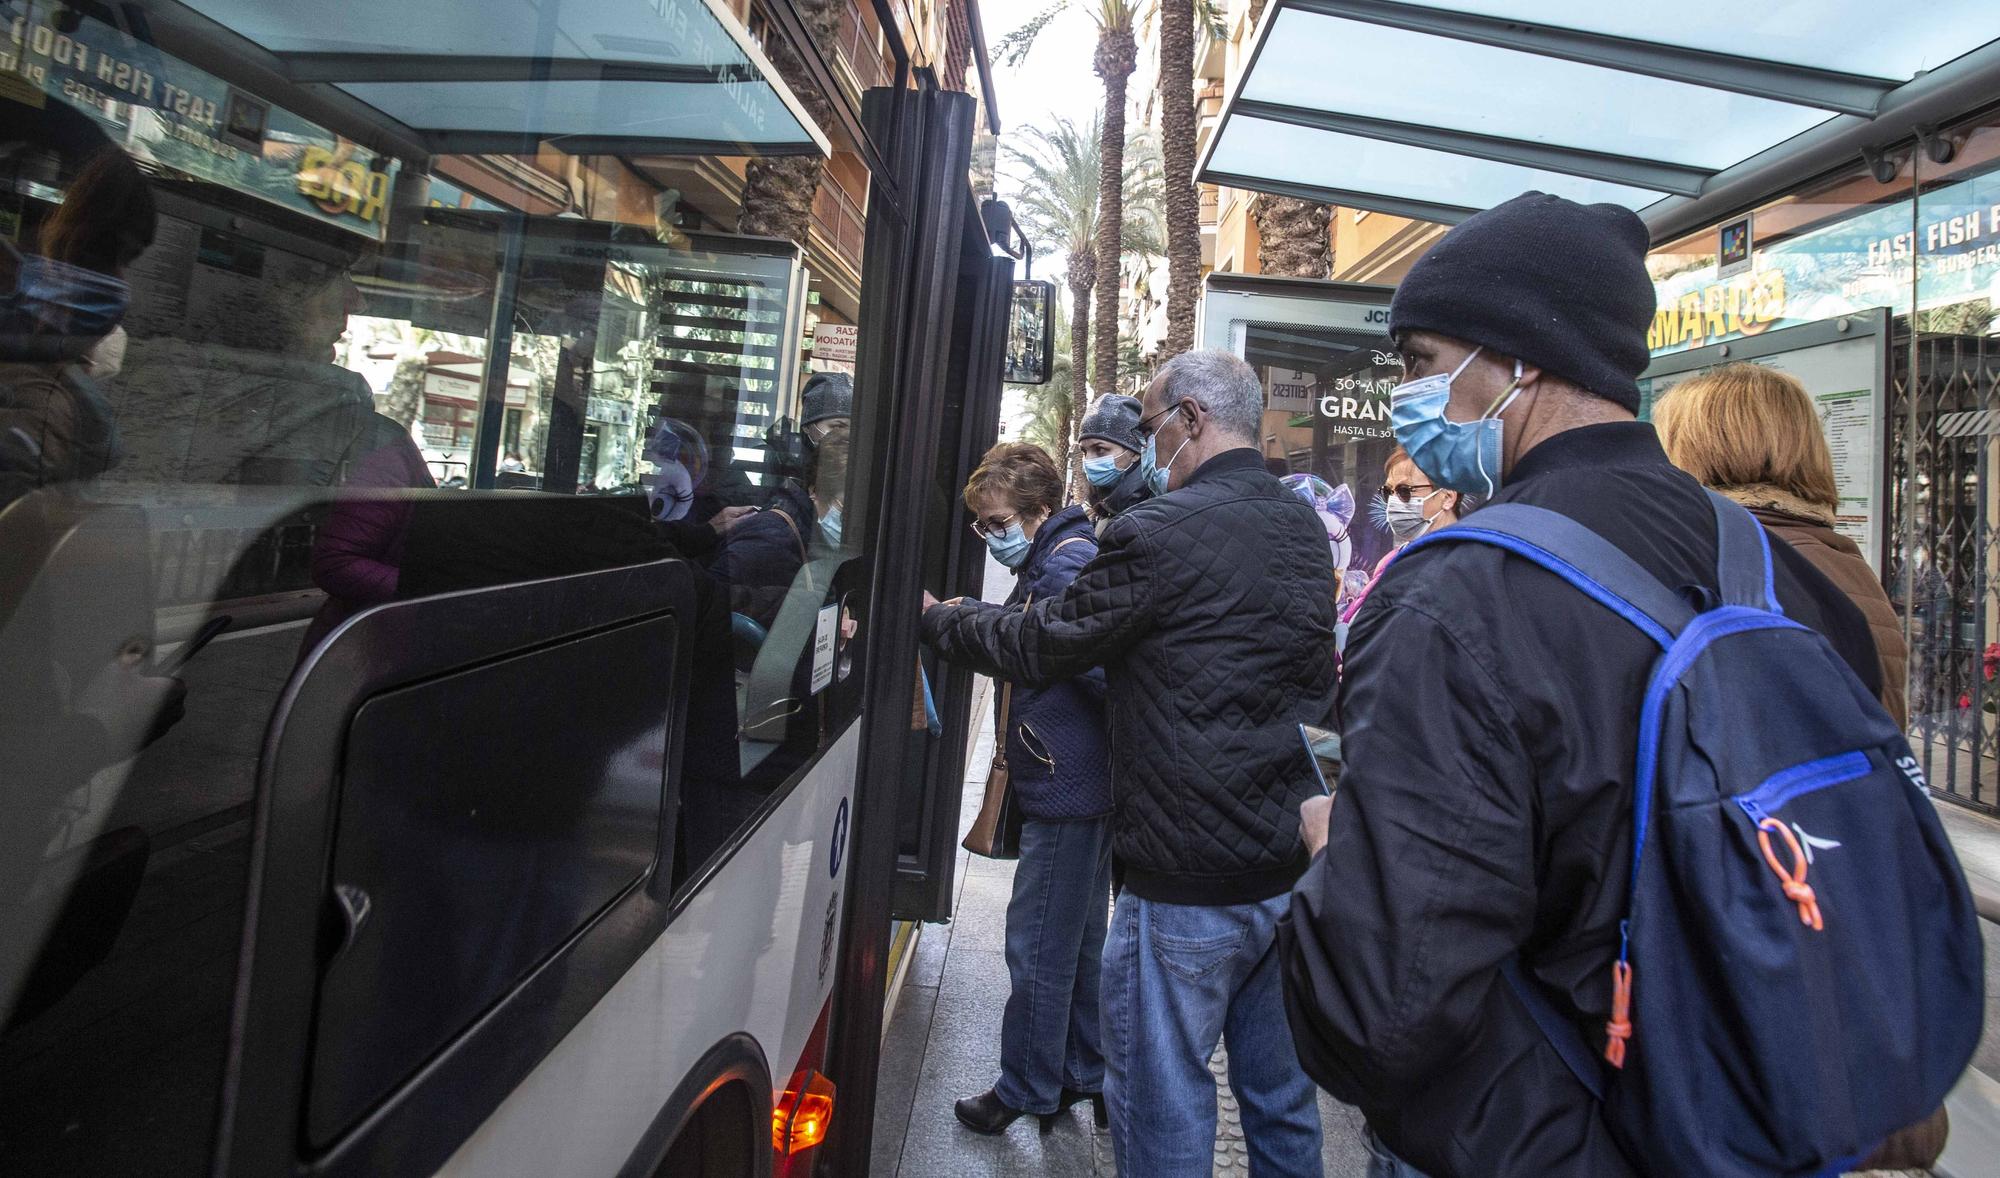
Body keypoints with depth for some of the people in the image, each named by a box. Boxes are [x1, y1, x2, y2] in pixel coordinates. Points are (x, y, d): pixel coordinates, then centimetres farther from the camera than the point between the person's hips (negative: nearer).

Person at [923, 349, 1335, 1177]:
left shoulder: (1159, 532, -18)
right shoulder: (1304, 528, 8)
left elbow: (1039, 647, -10)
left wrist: (938, 618, 9)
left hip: (1188, 883, -8)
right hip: (1292, 863, 8)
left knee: (1162, 1099, 10)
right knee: (1280, 1089, 22)